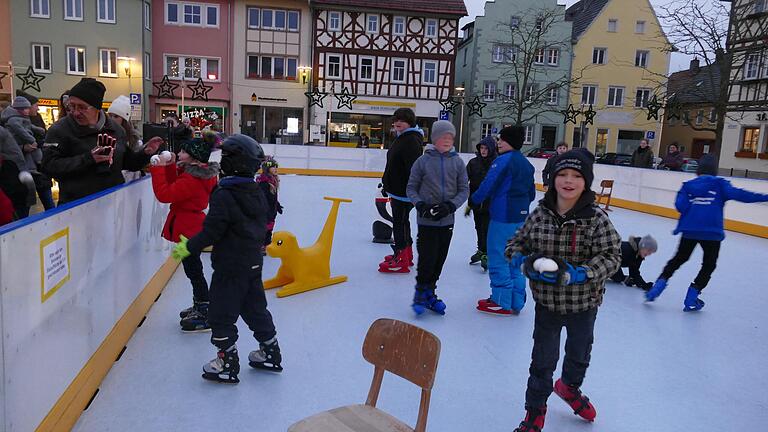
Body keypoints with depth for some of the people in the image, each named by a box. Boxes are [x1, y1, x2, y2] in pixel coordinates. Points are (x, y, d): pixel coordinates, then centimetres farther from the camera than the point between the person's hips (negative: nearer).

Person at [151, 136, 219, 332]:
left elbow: (164, 194, -25)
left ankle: (205, 316, 6)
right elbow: (175, 188, 12)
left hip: (188, 230, -10)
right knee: (194, 270, 21)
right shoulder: (201, 173, 6)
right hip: (193, 227, 10)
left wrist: (157, 169, -18)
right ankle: (199, 307, 36)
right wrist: (169, 168, 3)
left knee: (194, 271, -2)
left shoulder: (191, 180, -25)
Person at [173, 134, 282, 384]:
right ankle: (270, 354, 29)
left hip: (230, 267, -8)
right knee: (255, 308, 19)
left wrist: (189, 247, -8)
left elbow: (212, 231, -20)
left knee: (221, 313, 5)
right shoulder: (257, 193, 4)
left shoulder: (224, 195, -19)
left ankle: (228, 363, 13)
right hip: (254, 263, 8)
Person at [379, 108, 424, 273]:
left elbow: (413, 168, -27)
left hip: (404, 191, -11)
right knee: (401, 221, 20)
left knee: (400, 222, -5)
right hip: (397, 190, 11)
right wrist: (387, 184, 27)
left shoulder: (411, 140, -19)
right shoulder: (401, 138, 15)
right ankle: (407, 255, 33)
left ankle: (401, 261, 2)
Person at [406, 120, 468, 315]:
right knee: (427, 258, -3)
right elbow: (411, 188, 0)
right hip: (426, 220, -3)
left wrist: (450, 205, -13)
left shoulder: (457, 162, 1)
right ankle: (420, 293, 19)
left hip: (447, 221, 3)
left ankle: (429, 293, 29)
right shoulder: (423, 160, -5)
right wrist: (421, 205, -16)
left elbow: (464, 190, 3)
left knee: (439, 260, 11)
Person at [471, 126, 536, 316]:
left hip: (503, 216, -9)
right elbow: (531, 193, 18)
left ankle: (501, 302, 7)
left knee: (498, 259, 1)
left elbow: (488, 185, -15)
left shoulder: (503, 160, -13)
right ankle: (516, 302, 21)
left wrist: (474, 199, 1)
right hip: (521, 217, 9)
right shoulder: (527, 164, 13)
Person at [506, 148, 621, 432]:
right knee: (543, 359, 8)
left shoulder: (596, 219, -16)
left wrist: (578, 273, -31)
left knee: (579, 352, 26)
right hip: (546, 302, 0)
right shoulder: (539, 214, -9)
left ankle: (569, 386, 58)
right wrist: (525, 261, -21)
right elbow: (516, 244, 0)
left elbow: (611, 256, -17)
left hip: (583, 303, 1)